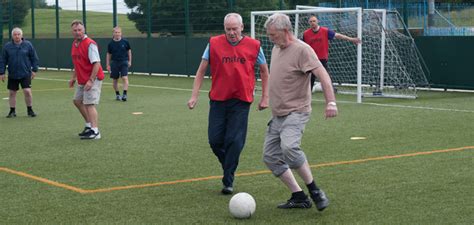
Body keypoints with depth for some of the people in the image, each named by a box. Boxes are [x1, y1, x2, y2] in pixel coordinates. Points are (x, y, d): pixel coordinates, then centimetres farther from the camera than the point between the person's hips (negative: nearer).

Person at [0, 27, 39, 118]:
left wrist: (34, 70, -1)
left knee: (27, 91, -9)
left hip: (25, 74, -2)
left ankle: (30, 110, 7)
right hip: (12, 75, 2)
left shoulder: (28, 45, -1)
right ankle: (12, 111, 21)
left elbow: (34, 58, 4)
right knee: (12, 93, 7)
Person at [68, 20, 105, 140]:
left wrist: (91, 81, -27)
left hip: (92, 80, -10)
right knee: (77, 101, 17)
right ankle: (89, 125, 29)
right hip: (82, 80, 10)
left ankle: (95, 131, -13)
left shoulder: (90, 44, -17)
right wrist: (73, 77, 21)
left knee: (89, 104, -13)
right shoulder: (75, 44, 11)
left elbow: (96, 63, -23)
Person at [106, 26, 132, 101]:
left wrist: (129, 61, 9)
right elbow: (109, 54, 9)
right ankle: (117, 94, 22)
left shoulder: (125, 42, -2)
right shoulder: (111, 43, 0)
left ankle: (125, 94, -16)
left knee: (125, 78, -15)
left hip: (124, 62, -2)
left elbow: (129, 51, 11)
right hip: (114, 63, 2)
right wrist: (108, 65, 6)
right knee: (115, 80, 7)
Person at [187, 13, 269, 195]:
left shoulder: (254, 45, -1)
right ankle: (228, 165, 30)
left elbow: (264, 71, 10)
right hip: (218, 99, 1)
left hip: (241, 101, -1)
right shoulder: (214, 43, -1)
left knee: (234, 141, -5)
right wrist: (194, 96, -2)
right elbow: (201, 70, 4)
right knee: (214, 140, 0)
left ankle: (228, 181, 6)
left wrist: (265, 97, 5)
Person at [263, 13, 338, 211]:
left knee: (289, 147, -31)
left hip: (296, 113, -9)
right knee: (270, 157, 4)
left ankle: (314, 190, -15)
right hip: (277, 115, 9)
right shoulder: (276, 49, 13)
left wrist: (331, 102, -31)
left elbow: (322, 75, -21)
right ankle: (299, 197, 11)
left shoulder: (302, 50, -13)